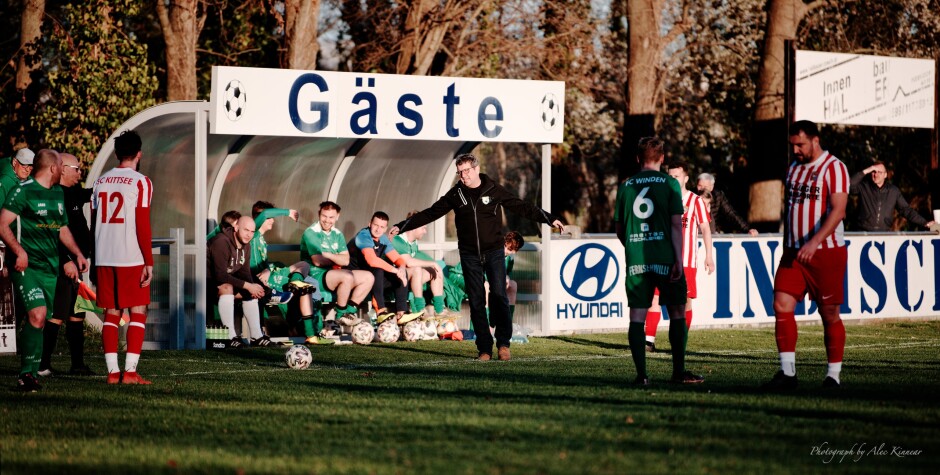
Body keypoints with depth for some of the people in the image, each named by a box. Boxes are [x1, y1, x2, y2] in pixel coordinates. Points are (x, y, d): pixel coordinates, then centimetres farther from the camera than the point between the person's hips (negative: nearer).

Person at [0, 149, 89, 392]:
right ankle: (26, 374, -14)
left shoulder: (58, 194, 17)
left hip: (50, 266, 7)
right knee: (37, 315, -19)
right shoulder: (24, 191, -7)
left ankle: (31, 374, 12)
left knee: (38, 321, 6)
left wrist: (78, 253, 18)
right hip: (26, 264, -7)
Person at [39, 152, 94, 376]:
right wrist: (66, 261, -25)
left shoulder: (72, 193, 15)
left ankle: (78, 364, 19)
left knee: (77, 315, 13)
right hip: (61, 266, -10)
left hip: (72, 265, 10)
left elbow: (87, 194, 37)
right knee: (57, 316, -9)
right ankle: (43, 365, -6)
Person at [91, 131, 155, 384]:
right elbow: (142, 225, -11)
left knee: (111, 313, 9)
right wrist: (149, 262, -8)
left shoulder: (100, 182, 11)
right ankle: (130, 371, -6)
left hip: (104, 259, 5)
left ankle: (113, 372, 4)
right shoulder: (140, 182, -6)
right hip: (131, 259, -5)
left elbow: (94, 225, 14)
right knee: (138, 313, 1)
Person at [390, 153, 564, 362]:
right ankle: (484, 348, 5)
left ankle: (503, 343, -4)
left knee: (499, 295, -13)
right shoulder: (456, 194, 4)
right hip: (470, 256, 2)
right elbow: (430, 214, 6)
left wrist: (549, 218, -7)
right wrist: (402, 226, 2)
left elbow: (522, 207, 0)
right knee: (476, 301, 1)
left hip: (494, 252, -2)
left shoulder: (494, 190, -1)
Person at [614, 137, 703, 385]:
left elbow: (619, 228, 14)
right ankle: (679, 371, 11)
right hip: (664, 258, -2)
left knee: (637, 316, 2)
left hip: (635, 260, 2)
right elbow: (676, 223, -6)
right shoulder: (669, 183, 1)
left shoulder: (626, 186, 9)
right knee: (677, 312, 10)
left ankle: (641, 373, -4)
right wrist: (678, 259, -5)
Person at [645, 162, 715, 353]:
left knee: (685, 300, 1)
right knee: (654, 296, -9)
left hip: (686, 260, -3)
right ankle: (649, 340, -12)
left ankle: (682, 341, 14)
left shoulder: (696, 201, -1)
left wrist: (709, 256, -5)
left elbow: (705, 229, 0)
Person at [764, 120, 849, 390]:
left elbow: (837, 210, -18)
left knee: (829, 314, 0)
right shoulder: (793, 169, 15)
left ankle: (834, 375, 10)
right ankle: (787, 372, -5)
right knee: (781, 305, -7)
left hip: (826, 253, -6)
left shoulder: (834, 168, -8)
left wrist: (814, 242, -28)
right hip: (794, 253, 6)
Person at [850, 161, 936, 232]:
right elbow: (849, 186, -11)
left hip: (885, 234, 2)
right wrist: (864, 172, -11)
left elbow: (906, 210, 13)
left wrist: (924, 223, 4)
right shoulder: (864, 186, 5)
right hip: (864, 233, -2)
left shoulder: (893, 191, 12)